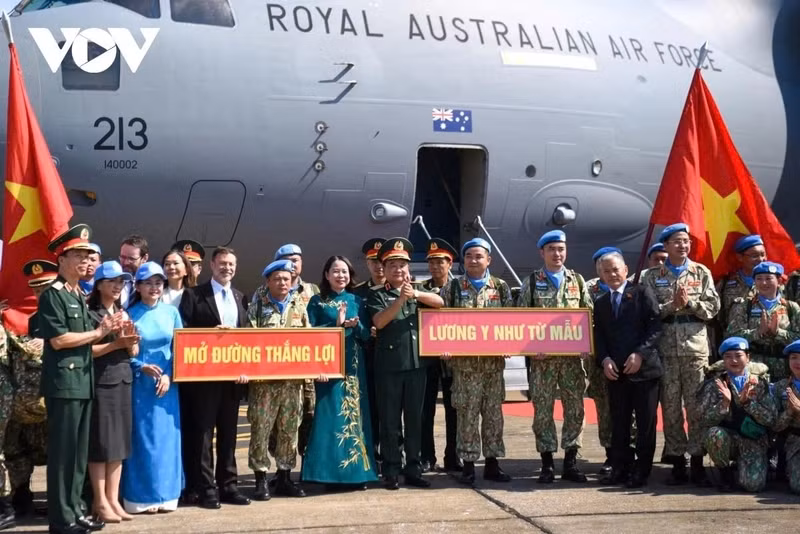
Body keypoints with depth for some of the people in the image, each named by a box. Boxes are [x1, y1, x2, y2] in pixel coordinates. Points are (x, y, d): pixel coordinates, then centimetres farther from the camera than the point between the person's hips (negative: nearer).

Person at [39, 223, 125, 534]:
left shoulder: (80, 296, 18)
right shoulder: (52, 295, -9)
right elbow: (58, 339, -17)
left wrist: (106, 330, 5)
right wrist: (98, 332, -10)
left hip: (83, 382, 9)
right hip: (63, 384, -9)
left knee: (79, 452, 12)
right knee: (62, 452, -5)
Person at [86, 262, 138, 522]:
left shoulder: (124, 314, 17)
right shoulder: (90, 313, -4)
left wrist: (131, 343, -6)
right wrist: (116, 344, -18)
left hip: (123, 380, 7)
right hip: (100, 382, -7)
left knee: (119, 441, 7)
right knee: (101, 442, -4)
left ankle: (113, 499, 12)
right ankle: (100, 501, 2)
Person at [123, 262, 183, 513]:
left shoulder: (171, 312, 5)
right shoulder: (130, 314, -3)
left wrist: (169, 375, -7)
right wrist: (142, 367, -18)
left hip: (167, 383, 3)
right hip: (139, 385, -3)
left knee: (166, 438, 6)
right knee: (142, 439, 1)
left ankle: (165, 495, 15)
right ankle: (142, 497, 7)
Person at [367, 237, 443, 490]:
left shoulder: (417, 292, 13)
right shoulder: (378, 295, 4)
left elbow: (439, 302, -4)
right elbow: (379, 321, -12)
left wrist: (416, 294, -21)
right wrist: (400, 299, -23)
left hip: (416, 363, 3)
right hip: (389, 365, -3)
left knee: (415, 420, 8)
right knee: (390, 421, 1)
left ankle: (414, 470, 16)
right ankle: (391, 473, 8)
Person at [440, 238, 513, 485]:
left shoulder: (501, 287, 8)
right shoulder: (452, 288, 3)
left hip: (494, 361, 2)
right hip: (464, 362, -2)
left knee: (493, 412, 7)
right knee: (467, 413, 1)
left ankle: (492, 463, 16)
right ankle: (468, 464, 9)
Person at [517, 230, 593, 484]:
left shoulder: (577, 280, 10)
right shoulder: (532, 282, 4)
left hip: (573, 355, 2)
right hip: (542, 356, -2)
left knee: (575, 408, 3)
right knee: (542, 409, 1)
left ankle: (570, 462, 13)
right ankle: (547, 463, 10)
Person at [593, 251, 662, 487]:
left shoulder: (642, 293, 1)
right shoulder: (600, 303, 16)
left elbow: (655, 326, -6)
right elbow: (598, 336, 13)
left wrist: (640, 354, -15)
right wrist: (604, 359, -5)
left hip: (644, 368, -4)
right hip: (615, 371, 4)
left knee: (646, 422, 1)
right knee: (618, 422, 7)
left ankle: (641, 470, 8)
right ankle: (620, 467, 15)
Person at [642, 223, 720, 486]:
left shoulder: (702, 273, 9)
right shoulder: (653, 276, 7)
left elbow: (713, 307, 3)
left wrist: (690, 302, -12)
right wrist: (672, 305, -14)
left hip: (695, 346, 0)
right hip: (666, 347, 0)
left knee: (696, 405, 0)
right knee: (670, 407, 3)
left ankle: (697, 462, 7)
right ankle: (677, 462, 11)